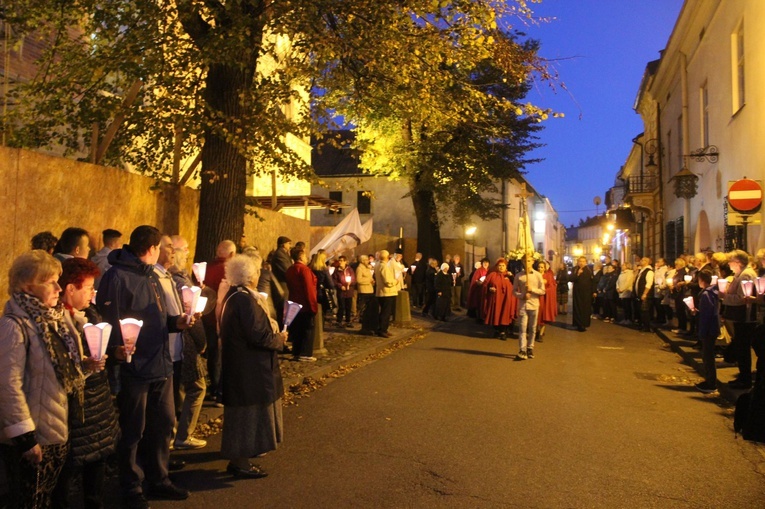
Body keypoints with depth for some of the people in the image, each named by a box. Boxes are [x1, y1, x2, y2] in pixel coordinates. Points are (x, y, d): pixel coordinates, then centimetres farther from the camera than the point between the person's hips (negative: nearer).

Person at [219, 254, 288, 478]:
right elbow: (259, 335, -26)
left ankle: (239, 457, 34)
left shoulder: (233, 297, 10)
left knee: (244, 409, 21)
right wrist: (280, 339, -9)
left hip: (239, 365, 11)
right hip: (250, 368, -11)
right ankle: (240, 462, 9)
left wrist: (273, 333, 10)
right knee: (249, 411, -1)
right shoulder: (245, 300, -22)